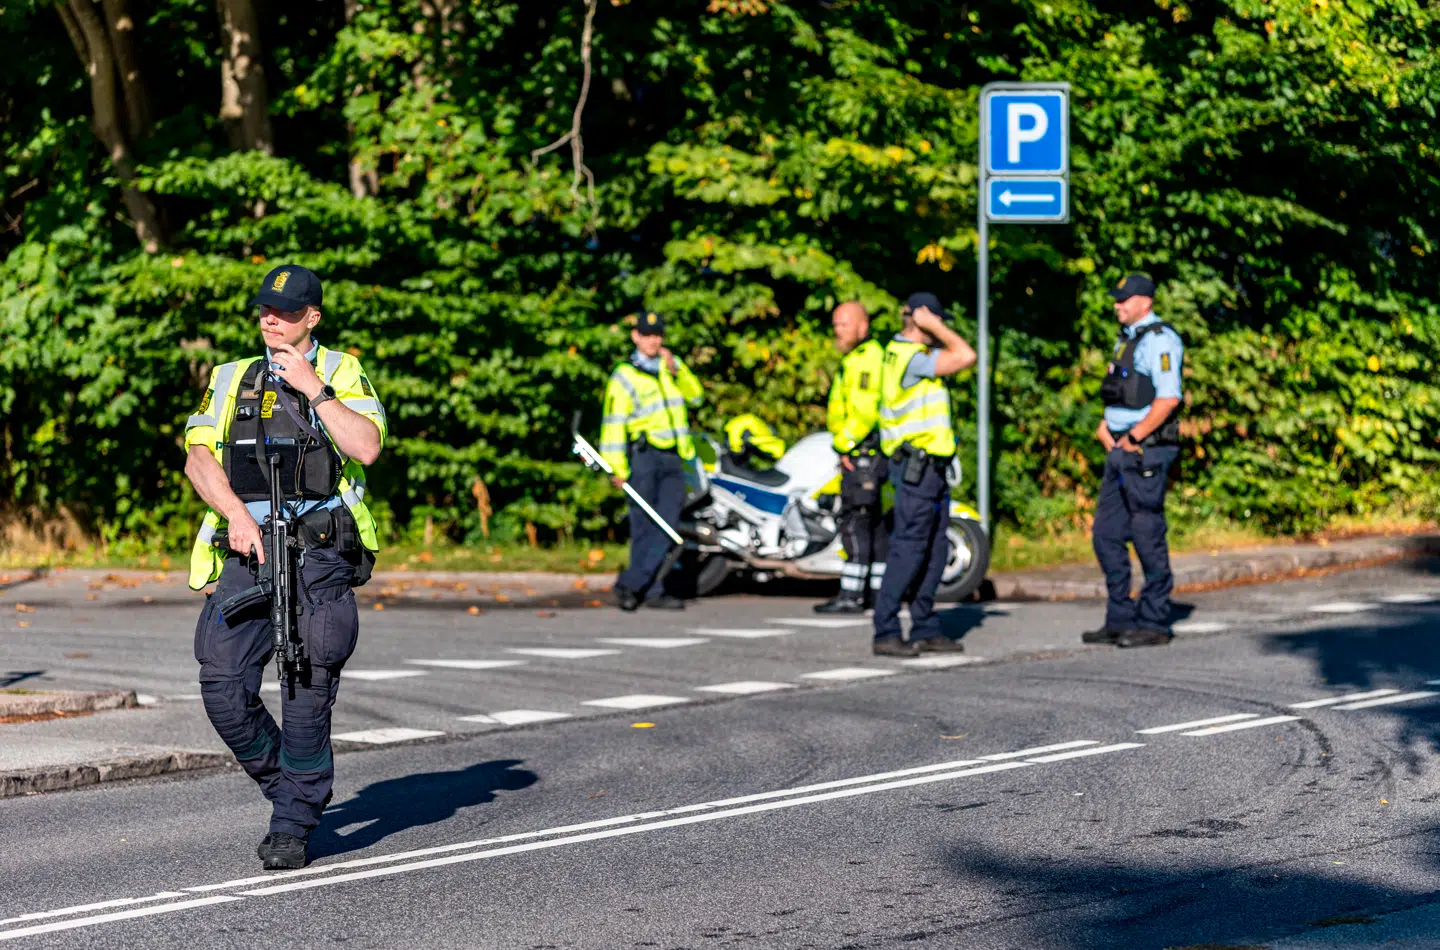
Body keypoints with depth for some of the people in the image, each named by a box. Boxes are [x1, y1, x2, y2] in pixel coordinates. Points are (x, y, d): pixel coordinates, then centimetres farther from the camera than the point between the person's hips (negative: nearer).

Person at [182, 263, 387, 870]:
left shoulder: (341, 373, 8)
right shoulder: (232, 380, 18)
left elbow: (366, 446, -9)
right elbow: (198, 459, 6)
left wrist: (312, 387, -10)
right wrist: (236, 515, -9)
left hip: (318, 551, -3)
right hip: (247, 548, 3)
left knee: (307, 694, -9)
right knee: (224, 690, -8)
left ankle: (294, 827, 1)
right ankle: (287, 789, 15)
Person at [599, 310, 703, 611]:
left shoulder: (672, 365, 16)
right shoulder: (625, 376, -3)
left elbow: (695, 396, 5)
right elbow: (613, 424, -7)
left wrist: (676, 371, -10)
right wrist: (618, 467, -13)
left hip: (673, 459, 5)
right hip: (643, 458, -5)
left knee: (667, 526, -5)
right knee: (644, 527, -3)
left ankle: (631, 583, -4)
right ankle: (652, 591, 1)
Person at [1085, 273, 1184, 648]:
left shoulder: (1160, 340, -10)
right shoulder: (1126, 340, 19)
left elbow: (1168, 399, -19)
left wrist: (1133, 437, -17)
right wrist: (1105, 427, 9)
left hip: (1145, 450, -10)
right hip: (1120, 449, 10)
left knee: (1148, 538, -5)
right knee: (1106, 535, 9)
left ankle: (1154, 624, 0)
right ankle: (1120, 620, 15)